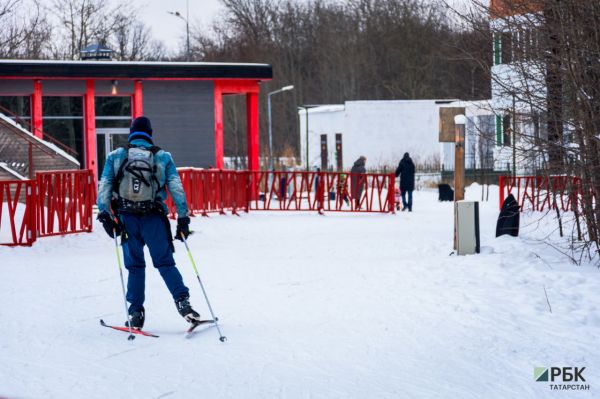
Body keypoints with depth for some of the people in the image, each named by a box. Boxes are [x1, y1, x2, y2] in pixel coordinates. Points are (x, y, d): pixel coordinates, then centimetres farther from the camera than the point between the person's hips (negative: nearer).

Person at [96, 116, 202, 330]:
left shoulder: (116, 157, 6)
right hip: (154, 218, -1)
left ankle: (136, 312, 10)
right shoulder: (163, 157, 4)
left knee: (135, 265, 12)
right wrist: (183, 217, 3)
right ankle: (182, 300, -13)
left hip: (127, 219, 1)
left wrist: (104, 214, 0)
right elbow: (176, 188, 0)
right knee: (165, 262, 5)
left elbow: (103, 187, -2)